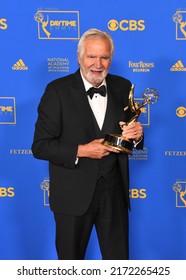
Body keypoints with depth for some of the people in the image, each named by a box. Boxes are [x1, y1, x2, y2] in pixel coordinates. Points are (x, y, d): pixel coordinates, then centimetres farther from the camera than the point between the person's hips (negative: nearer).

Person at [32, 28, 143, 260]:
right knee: (70, 259, 16)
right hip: (73, 195, -3)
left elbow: (129, 139, 11)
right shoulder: (57, 91, -10)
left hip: (114, 193, 3)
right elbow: (40, 146, -11)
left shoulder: (122, 87, 3)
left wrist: (136, 135, -12)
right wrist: (81, 151, -22)